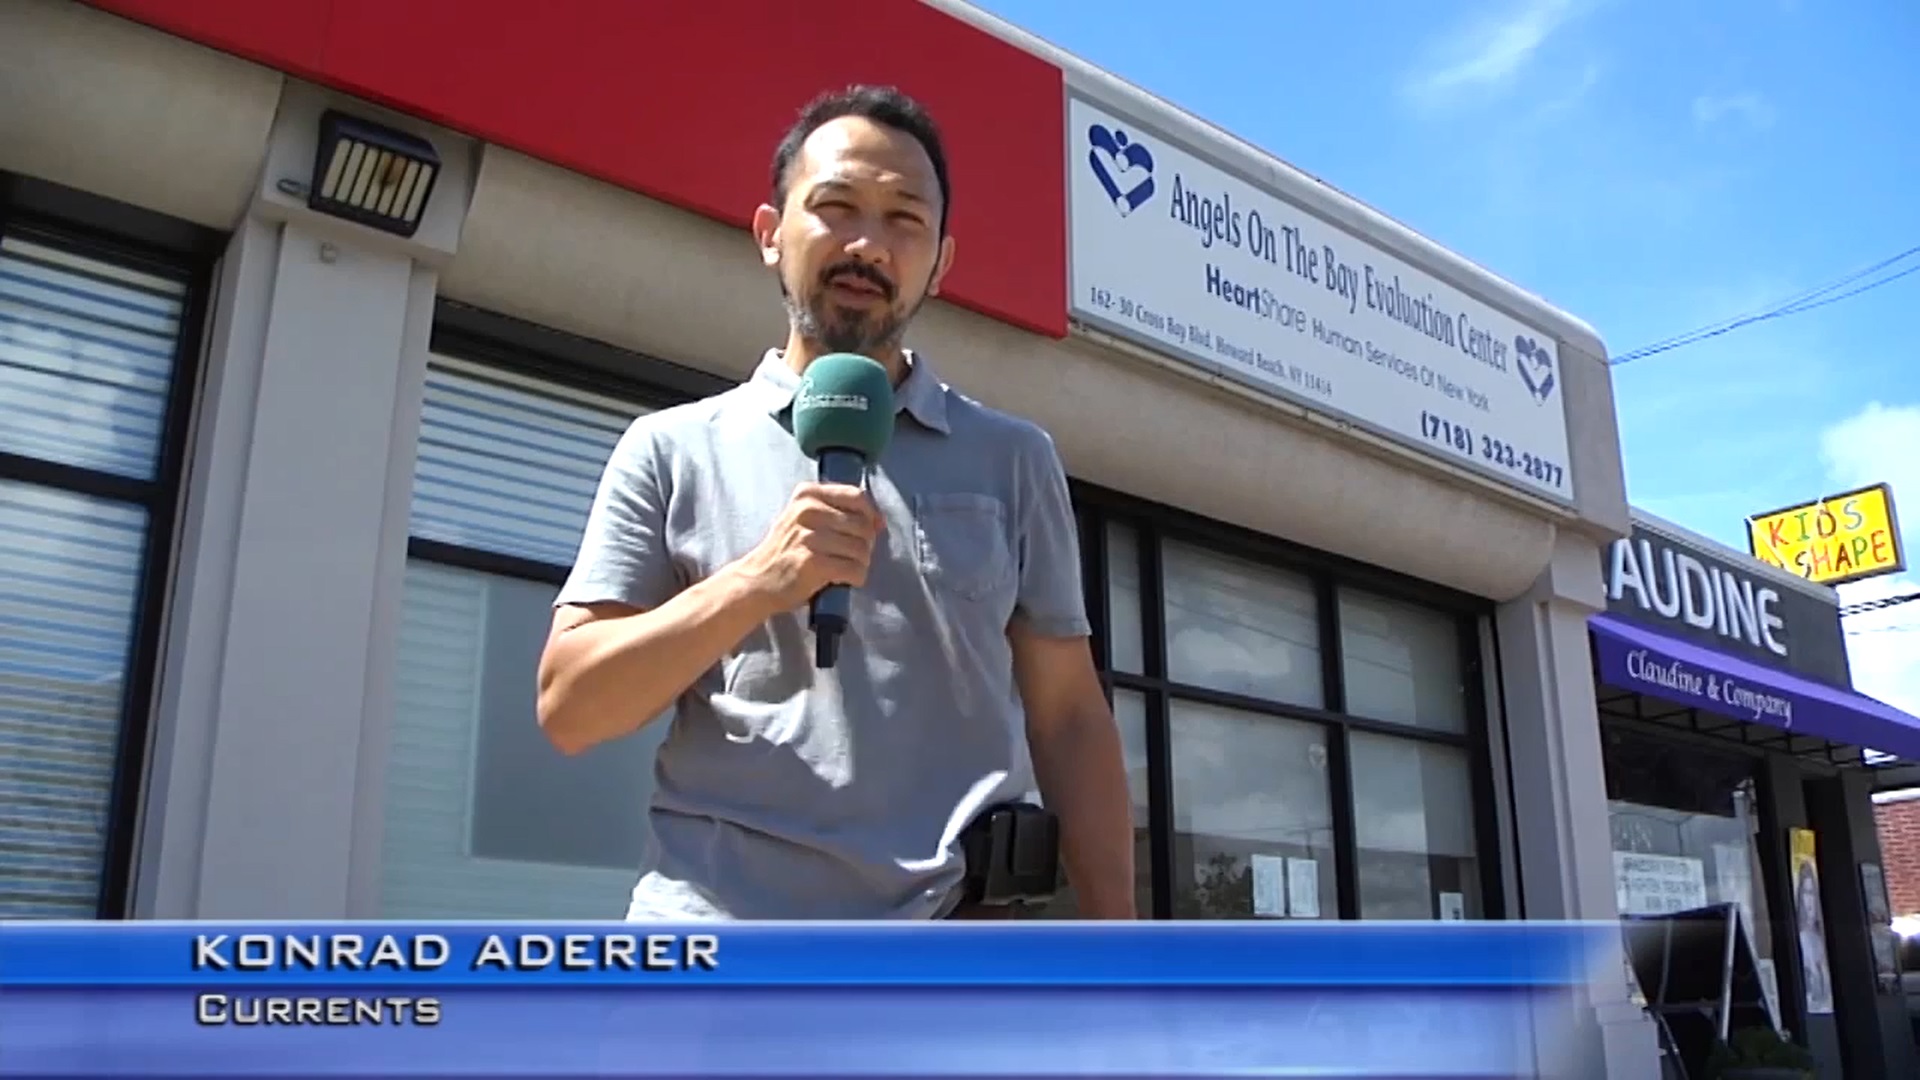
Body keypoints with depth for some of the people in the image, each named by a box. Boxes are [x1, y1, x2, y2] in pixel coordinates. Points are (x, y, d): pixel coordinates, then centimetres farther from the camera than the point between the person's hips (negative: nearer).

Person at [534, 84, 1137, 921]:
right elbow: (569, 709, 2)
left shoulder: (1011, 458, 11)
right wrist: (753, 583, -13)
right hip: (721, 923, 0)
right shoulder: (674, 449, 8)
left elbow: (1069, 719, 10)